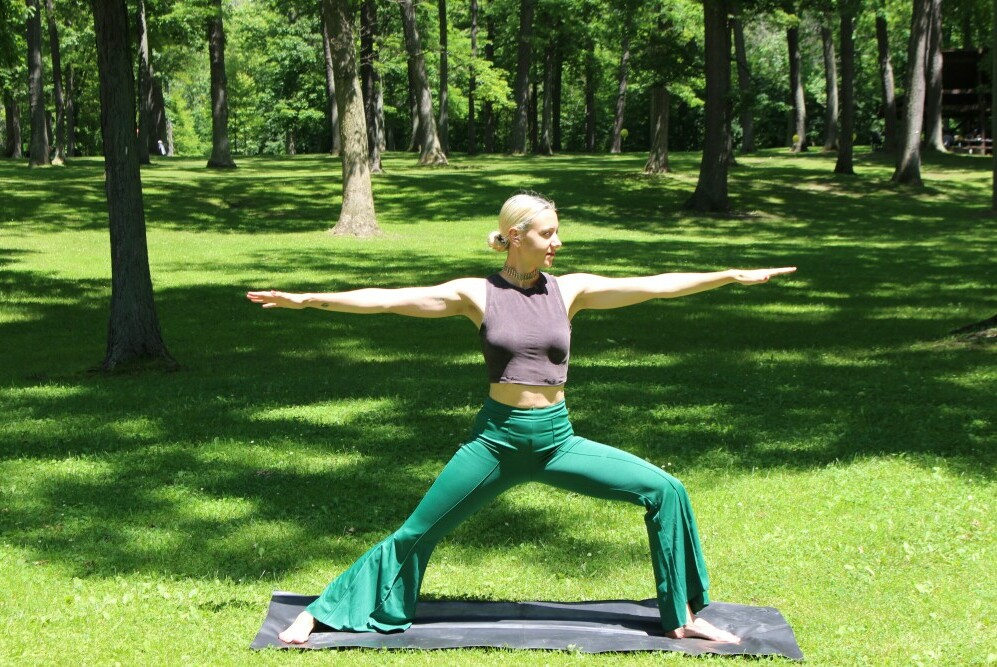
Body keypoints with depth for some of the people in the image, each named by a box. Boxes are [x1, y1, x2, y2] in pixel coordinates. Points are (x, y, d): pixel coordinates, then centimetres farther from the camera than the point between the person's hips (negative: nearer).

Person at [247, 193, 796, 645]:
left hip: (559, 441, 2)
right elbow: (386, 299, -6)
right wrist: (305, 299, -11)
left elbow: (655, 285, 1)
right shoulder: (476, 294, -3)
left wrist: (734, 276, -2)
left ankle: (683, 617, 8)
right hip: (496, 440, -2)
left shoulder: (570, 290, 3)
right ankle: (321, 613, 19)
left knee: (665, 491, -7)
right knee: (416, 534, 2)